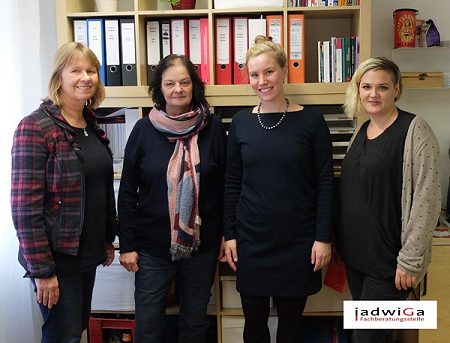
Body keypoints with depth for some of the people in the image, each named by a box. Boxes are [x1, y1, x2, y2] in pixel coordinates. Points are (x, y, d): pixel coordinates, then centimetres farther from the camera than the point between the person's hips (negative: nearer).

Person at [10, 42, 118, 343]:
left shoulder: (92, 126, 7)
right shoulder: (35, 127, -16)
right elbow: (25, 208, -19)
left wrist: (108, 240, 15)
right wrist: (41, 270, -18)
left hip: (88, 252, 7)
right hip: (56, 257, -7)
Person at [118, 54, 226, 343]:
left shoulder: (213, 128, -3)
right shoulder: (144, 130, -4)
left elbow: (225, 185, 2)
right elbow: (127, 192, -1)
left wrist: (226, 235, 2)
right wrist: (127, 245, -3)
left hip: (201, 243, 1)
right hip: (152, 245, 0)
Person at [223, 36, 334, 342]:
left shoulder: (311, 121, -6)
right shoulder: (241, 122, 1)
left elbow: (325, 183, -4)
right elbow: (232, 183, 4)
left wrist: (323, 238, -7)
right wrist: (229, 234, 2)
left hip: (298, 241, -1)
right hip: (251, 239, 2)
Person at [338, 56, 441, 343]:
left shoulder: (415, 131, -12)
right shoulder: (362, 131, 9)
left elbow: (427, 200, -16)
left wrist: (410, 260, -17)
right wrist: (342, 242, 14)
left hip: (388, 260, -6)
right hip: (356, 254, 7)